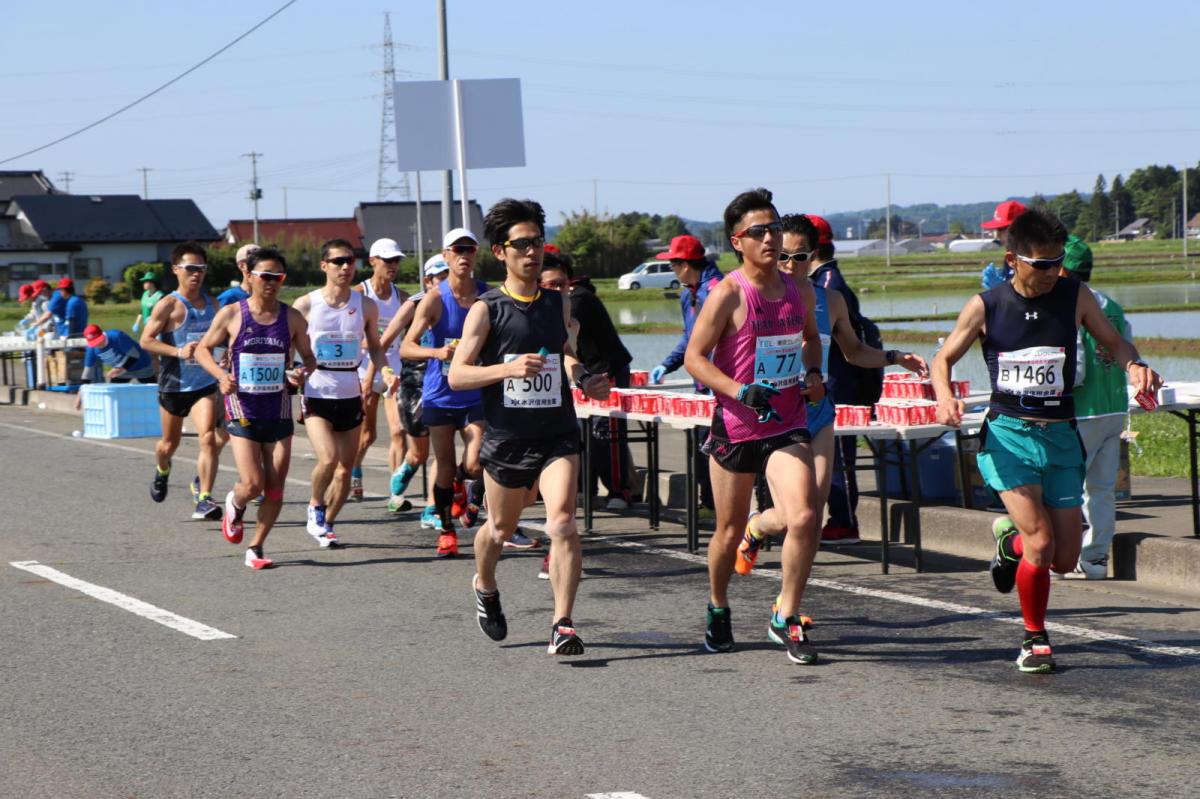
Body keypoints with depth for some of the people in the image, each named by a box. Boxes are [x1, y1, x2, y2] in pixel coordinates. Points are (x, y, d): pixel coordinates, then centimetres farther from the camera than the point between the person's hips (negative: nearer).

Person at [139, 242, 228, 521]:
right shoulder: (169, 305, -10)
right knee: (170, 443, 15)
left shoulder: (211, 304, 7)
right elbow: (146, 340, -13)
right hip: (174, 384, -2)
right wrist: (178, 352, -25)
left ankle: (204, 498, -18)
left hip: (204, 385, 2)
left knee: (209, 438, -18)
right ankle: (162, 471, 49)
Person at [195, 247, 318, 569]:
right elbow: (203, 349, 6)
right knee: (253, 484, -12)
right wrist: (221, 375, -12)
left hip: (278, 411, 3)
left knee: (276, 487, 0)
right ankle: (234, 504, 24)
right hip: (242, 409, -3)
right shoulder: (231, 314, -4)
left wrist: (303, 373, -11)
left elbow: (308, 358, 12)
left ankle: (255, 549, 16)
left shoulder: (292, 318, 2)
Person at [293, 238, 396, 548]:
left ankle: (325, 524, 23)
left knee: (345, 468, 5)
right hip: (317, 393, -3)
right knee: (328, 458, -21)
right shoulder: (306, 305, -3)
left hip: (351, 395, 4)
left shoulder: (365, 305, 4)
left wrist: (385, 371, -4)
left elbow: (374, 346, 14)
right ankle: (316, 506, 6)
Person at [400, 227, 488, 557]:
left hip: (476, 394, 1)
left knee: (474, 465, -11)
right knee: (445, 468, 2)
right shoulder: (435, 299, -9)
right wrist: (438, 352, -30)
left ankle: (473, 493, 25)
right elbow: (406, 348, -14)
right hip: (440, 394, -1)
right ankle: (446, 530, 19)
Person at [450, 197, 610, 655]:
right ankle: (484, 588, 49)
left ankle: (563, 626, -17)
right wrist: (507, 368, -23)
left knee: (562, 522, -18)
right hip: (506, 437, -1)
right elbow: (456, 376, -9)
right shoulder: (486, 310, -5)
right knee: (501, 527, 16)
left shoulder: (558, 304, 8)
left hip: (557, 433, 2)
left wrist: (584, 380, 6)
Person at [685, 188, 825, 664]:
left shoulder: (800, 290, 5)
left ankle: (785, 619, -2)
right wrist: (741, 392, -23)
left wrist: (813, 373, 6)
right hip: (736, 427, -3)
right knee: (730, 531, 11)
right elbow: (694, 358, -11)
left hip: (787, 425, 3)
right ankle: (718, 611, 37)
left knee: (804, 518, -17)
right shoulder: (729, 294, -11)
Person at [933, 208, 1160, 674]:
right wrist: (945, 396, -14)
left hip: (1061, 437, 3)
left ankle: (1010, 543, 39)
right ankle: (1035, 639, 7)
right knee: (1040, 541, -17)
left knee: (1065, 560, 3)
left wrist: (1134, 366, -12)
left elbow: (1113, 342, 10)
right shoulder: (985, 306, -5)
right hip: (1008, 434, -3)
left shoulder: (1075, 297, -1)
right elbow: (944, 359, 6)